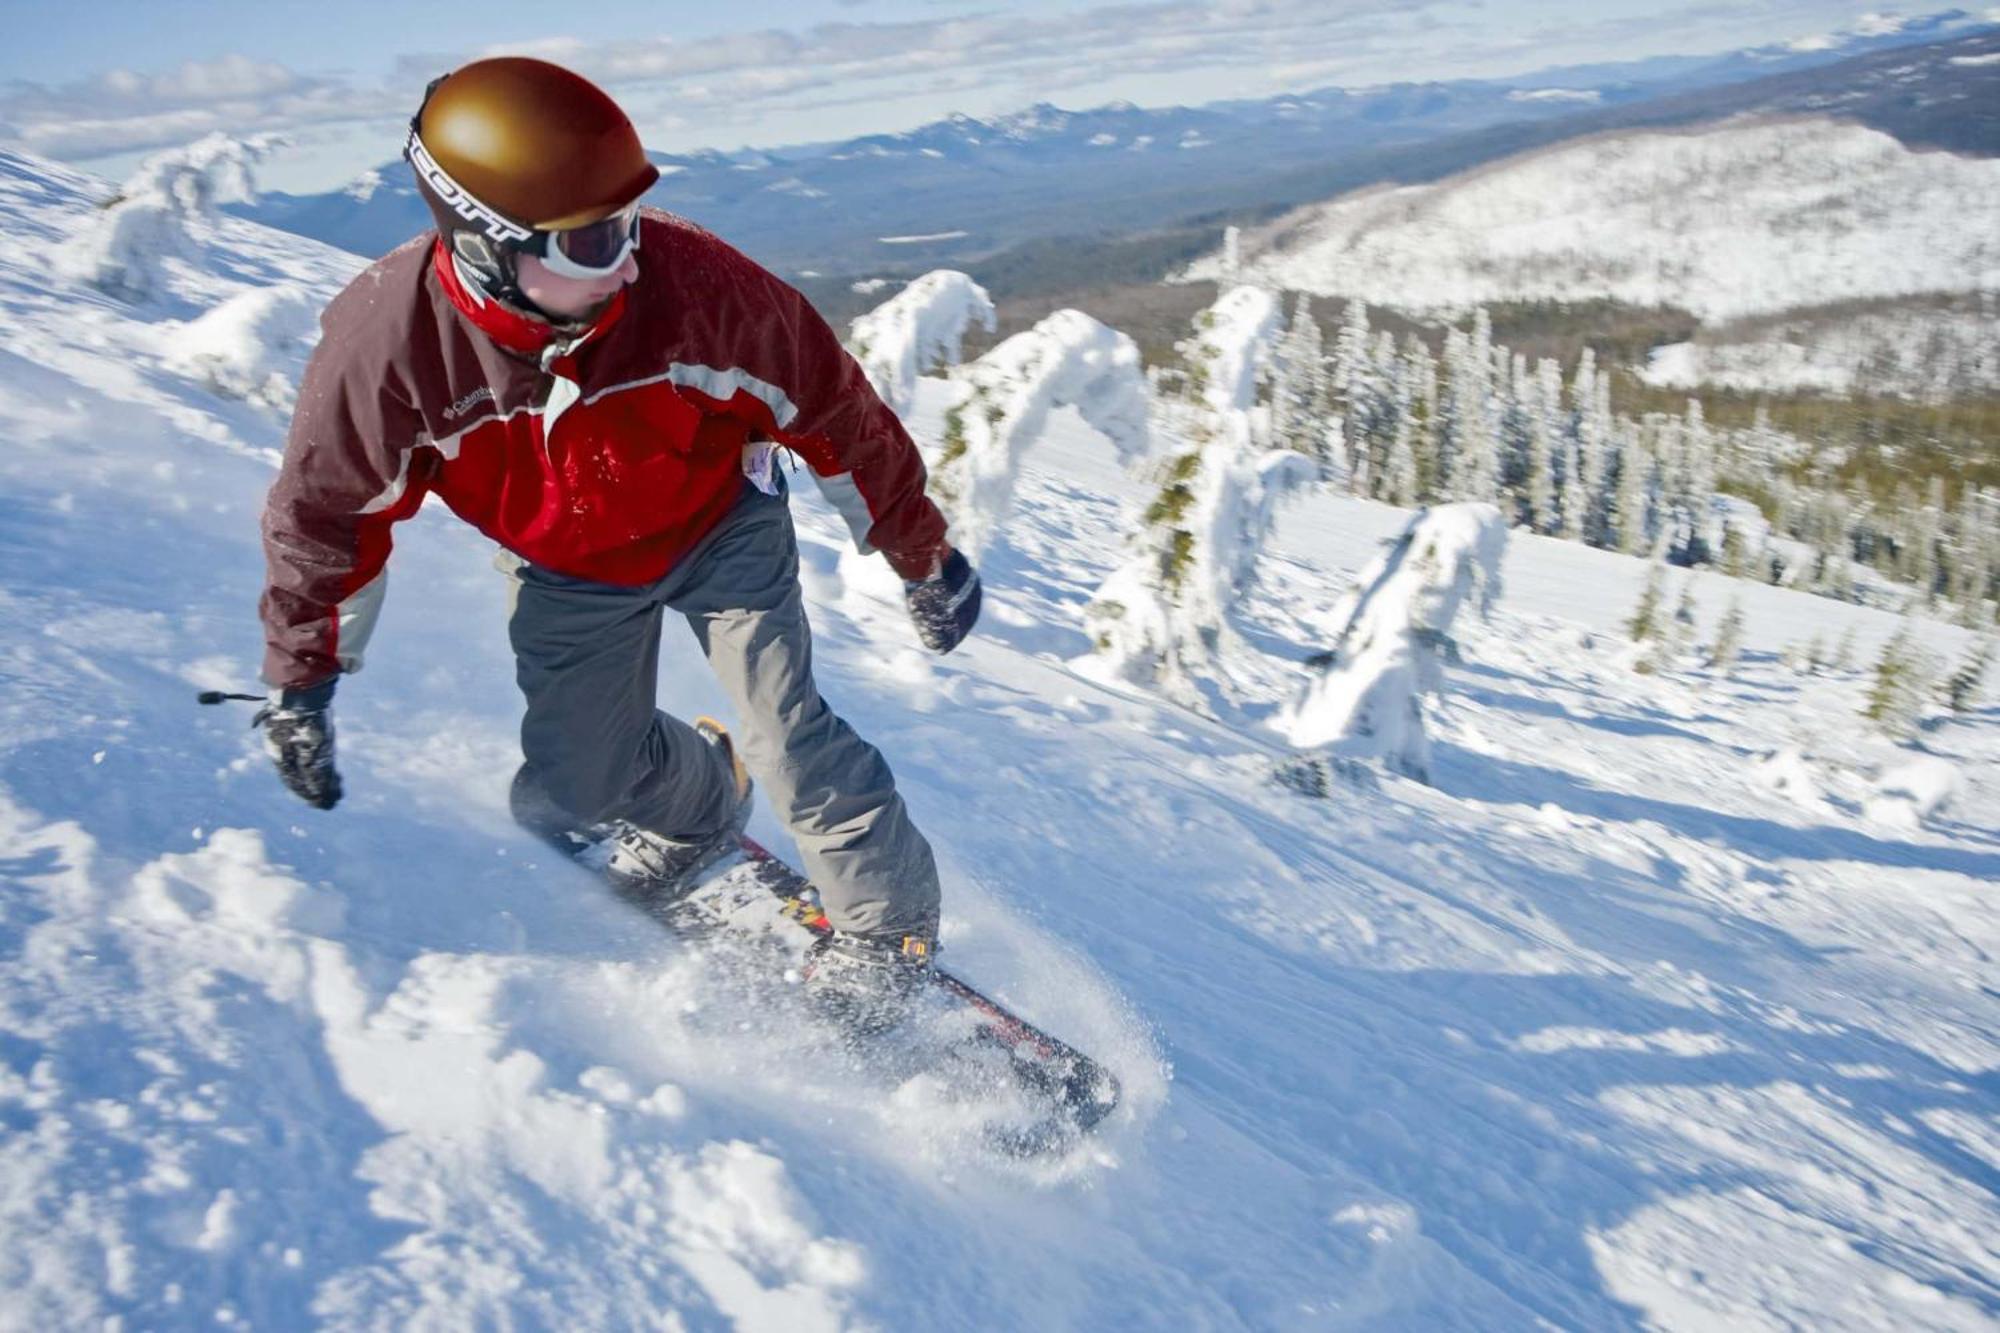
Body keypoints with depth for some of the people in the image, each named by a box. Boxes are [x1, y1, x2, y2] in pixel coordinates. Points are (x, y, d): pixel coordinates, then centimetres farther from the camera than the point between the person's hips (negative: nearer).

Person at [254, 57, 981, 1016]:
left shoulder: (691, 281, -32)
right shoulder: (387, 339, -29)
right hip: (566, 573, 2)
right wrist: (299, 680, -3)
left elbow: (828, 409, -17)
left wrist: (920, 553, -7)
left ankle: (886, 929, 12)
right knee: (572, 788, 3)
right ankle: (700, 808, 38)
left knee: (788, 735, -13)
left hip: (720, 524, -2)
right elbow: (327, 508, -11)